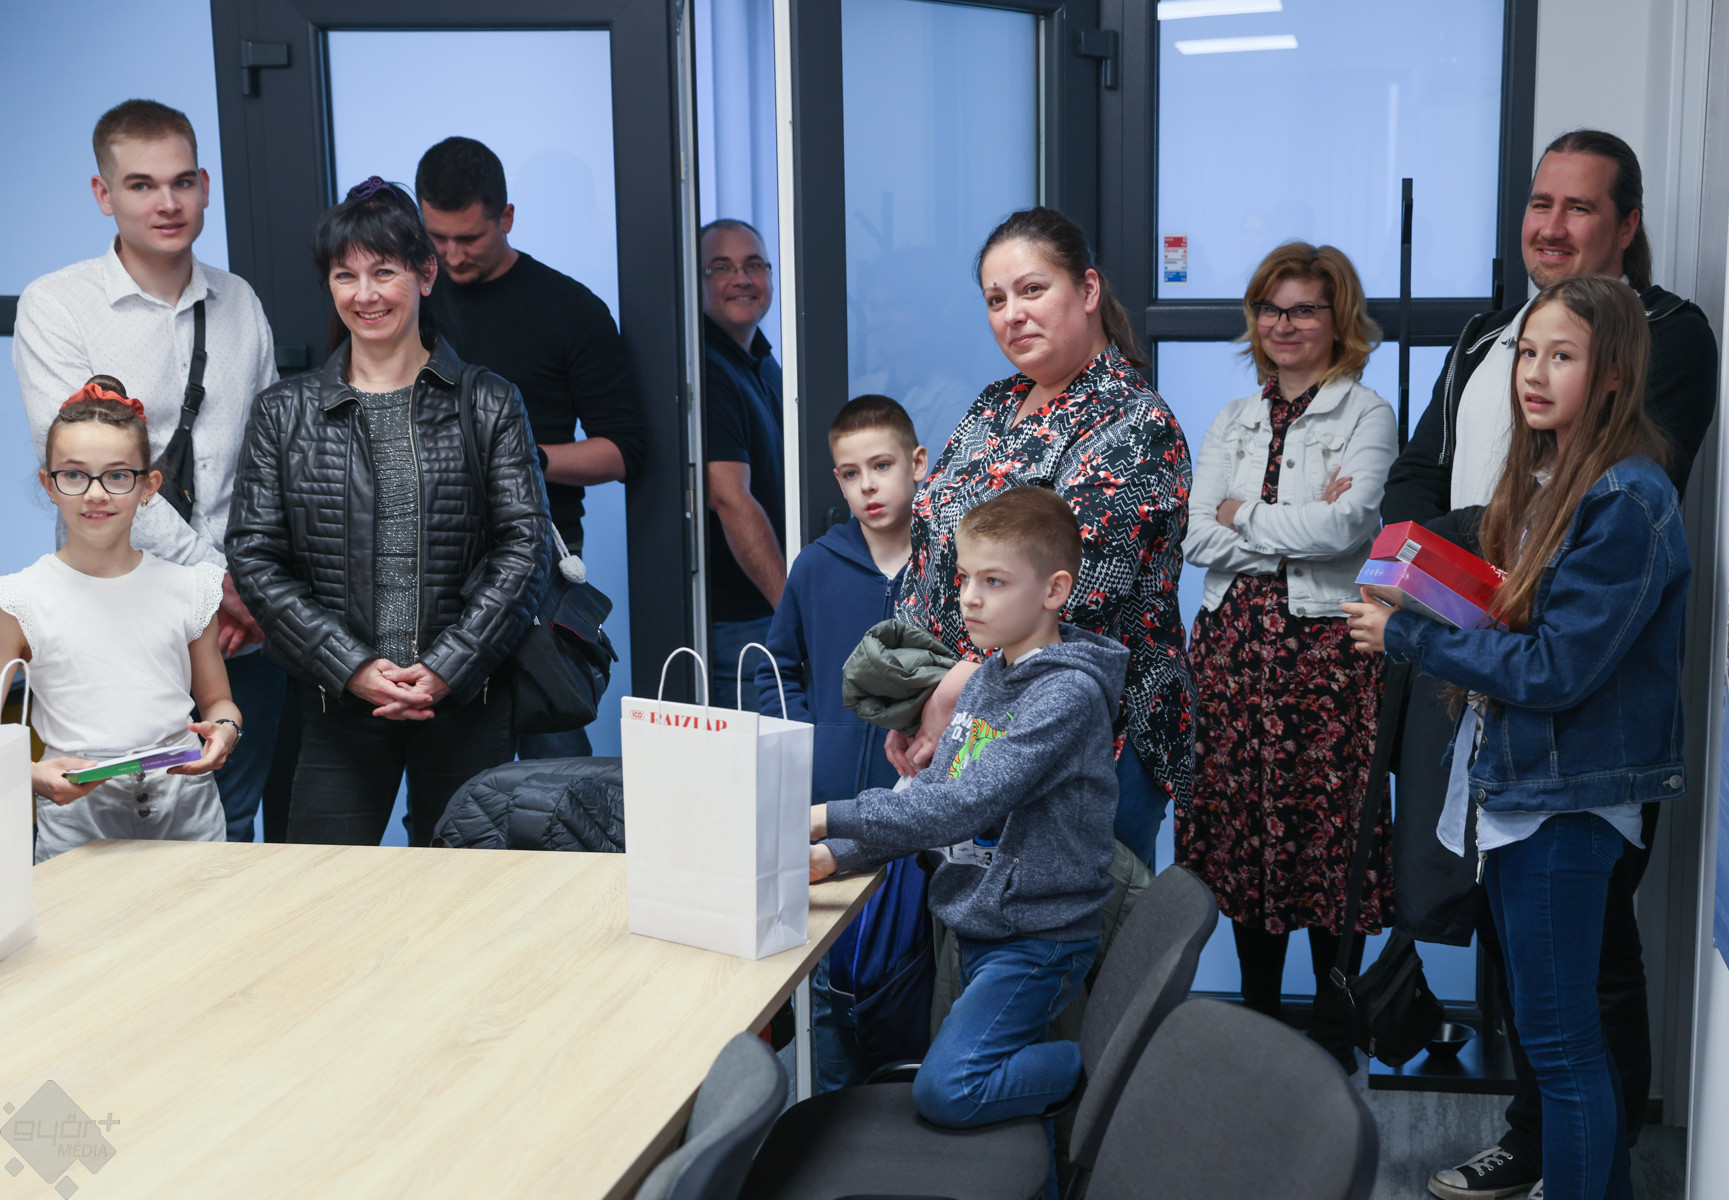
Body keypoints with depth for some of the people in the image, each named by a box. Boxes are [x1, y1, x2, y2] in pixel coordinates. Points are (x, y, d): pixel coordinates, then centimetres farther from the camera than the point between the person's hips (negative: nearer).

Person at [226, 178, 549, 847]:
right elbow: (254, 559, 2)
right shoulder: (285, 413, 7)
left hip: (466, 699, 0)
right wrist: (353, 667, -10)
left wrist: (447, 667, -12)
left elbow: (524, 547, -2)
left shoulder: (489, 404, 4)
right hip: (339, 702, 1)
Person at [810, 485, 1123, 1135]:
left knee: (944, 1091, -19)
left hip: (1035, 940, -9)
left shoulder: (1069, 693, -20)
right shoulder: (985, 678, 9)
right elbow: (931, 792, 10)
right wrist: (836, 854, -5)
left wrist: (828, 817, -29)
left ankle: (1098, 1066, 2)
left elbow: (964, 807, -28)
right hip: (967, 921, 9)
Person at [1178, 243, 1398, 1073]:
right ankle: (1256, 1023, 22)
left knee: (1329, 833, -1)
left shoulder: (1367, 418, 0)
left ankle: (1334, 1031, 15)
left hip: (1326, 648, -4)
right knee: (1242, 826, 7)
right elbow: (1198, 540, 2)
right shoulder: (1233, 422, 14)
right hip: (1235, 645, 4)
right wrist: (1301, 523, -8)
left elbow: (1346, 526, -16)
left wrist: (1244, 515, -5)